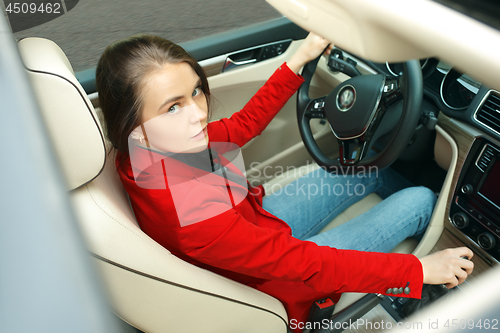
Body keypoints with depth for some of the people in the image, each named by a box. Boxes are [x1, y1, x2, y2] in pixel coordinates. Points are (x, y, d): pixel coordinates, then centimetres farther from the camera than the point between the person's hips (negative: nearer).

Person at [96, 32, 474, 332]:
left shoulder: (163, 145, -16)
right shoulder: (184, 214, -40)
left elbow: (243, 125, -1)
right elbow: (305, 263, -33)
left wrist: (300, 60, -1)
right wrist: (419, 269, -23)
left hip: (260, 220, 7)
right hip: (285, 281, -7)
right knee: (422, 202, 0)